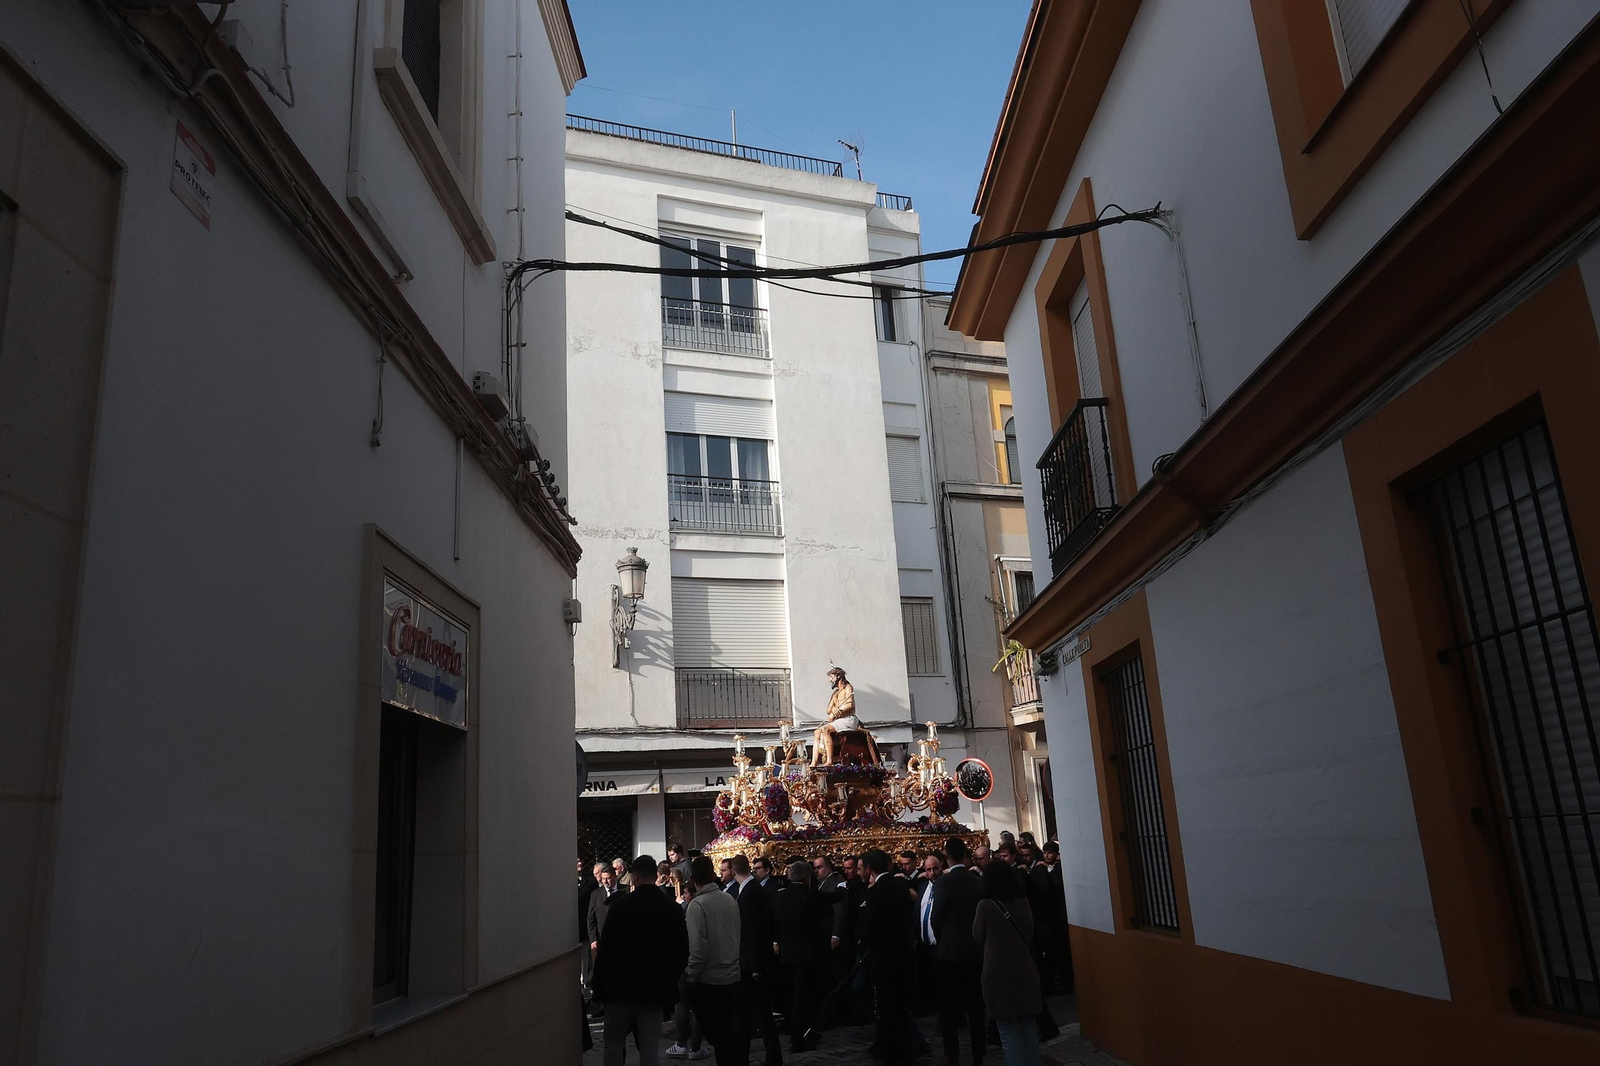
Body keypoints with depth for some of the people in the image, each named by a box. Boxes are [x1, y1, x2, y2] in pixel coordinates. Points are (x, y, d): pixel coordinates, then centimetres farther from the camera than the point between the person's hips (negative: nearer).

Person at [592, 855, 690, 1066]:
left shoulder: (621, 905, -11)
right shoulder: (673, 908, -1)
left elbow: (606, 947, -12)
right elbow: (682, 951, 2)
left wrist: (599, 984, -2)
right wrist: (669, 981, 14)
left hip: (621, 985, -2)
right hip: (655, 987, 3)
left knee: (614, 1044, 12)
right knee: (650, 1048, 7)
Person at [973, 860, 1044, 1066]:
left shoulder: (985, 905, -13)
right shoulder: (1023, 902, 1)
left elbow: (978, 937, 2)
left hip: (999, 975, -4)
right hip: (1024, 972, 5)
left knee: (1008, 1030, 3)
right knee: (1028, 1026, 15)